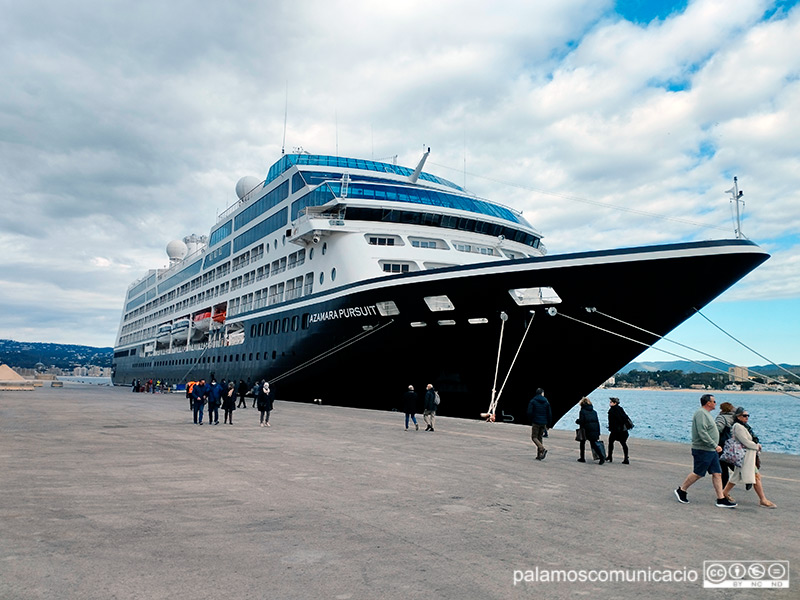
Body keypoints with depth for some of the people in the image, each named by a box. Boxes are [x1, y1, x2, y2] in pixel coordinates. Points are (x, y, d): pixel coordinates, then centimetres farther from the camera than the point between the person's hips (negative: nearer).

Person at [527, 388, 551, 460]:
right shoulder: (546, 402, 6)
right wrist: (548, 424, 11)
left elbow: (529, 412, -10)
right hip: (543, 423, 4)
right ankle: (539, 455, 8)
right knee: (539, 438, 11)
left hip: (536, 422, -4)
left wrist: (531, 421, 4)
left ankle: (543, 449, -22)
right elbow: (549, 414, 5)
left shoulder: (532, 401, -4)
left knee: (534, 437, 1)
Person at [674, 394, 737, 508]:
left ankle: (721, 499, 9)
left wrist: (714, 446, 22)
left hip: (711, 451, 10)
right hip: (703, 451, -10)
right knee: (698, 474, -2)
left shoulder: (706, 414, 17)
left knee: (717, 474, 6)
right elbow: (702, 433, -25)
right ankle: (681, 490, 12)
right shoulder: (701, 413, -17)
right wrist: (715, 446, -23)